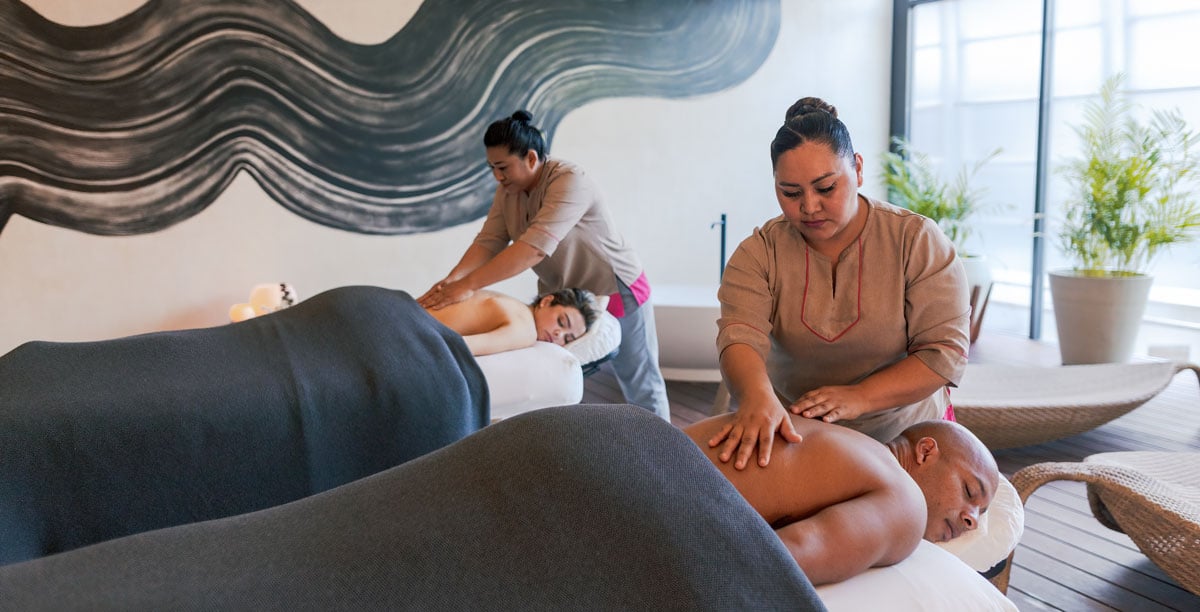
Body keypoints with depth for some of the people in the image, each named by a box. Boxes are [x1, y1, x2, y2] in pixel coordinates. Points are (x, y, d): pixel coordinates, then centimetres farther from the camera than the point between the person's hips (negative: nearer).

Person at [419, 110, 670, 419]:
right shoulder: (508, 189, -6)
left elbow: (534, 247, -40)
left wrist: (468, 285, -45)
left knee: (642, 387, 7)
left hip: (614, 291, -6)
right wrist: (451, 280, -31)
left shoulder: (570, 182, -30)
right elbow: (488, 241, -12)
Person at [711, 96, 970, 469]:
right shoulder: (760, 253, -9)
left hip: (906, 436, -1)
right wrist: (758, 396, -46)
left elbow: (944, 350, -14)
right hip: (794, 436, 1)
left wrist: (858, 398, -28)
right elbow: (740, 336, -24)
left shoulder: (918, 241, -10)